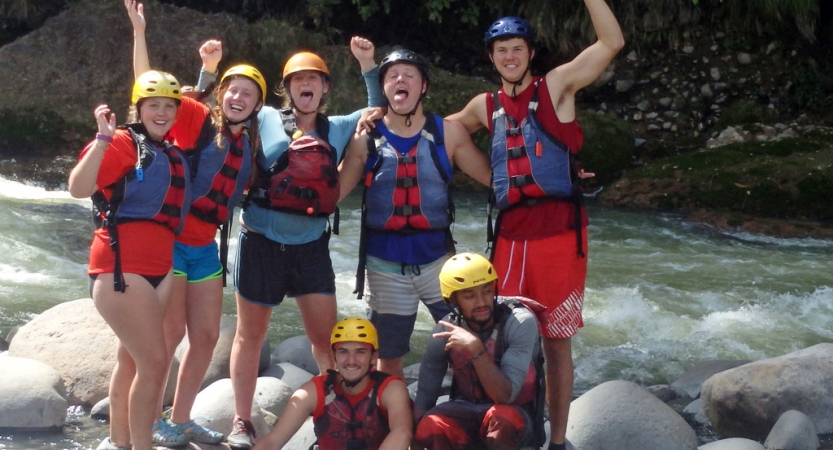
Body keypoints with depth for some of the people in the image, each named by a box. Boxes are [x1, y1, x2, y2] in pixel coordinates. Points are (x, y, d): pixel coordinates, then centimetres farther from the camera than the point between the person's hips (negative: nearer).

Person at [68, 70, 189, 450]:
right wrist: (103, 137, -30)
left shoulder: (172, 154, 14)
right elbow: (78, 188, -21)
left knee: (131, 358, 17)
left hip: (159, 268, 9)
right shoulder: (122, 143, -9)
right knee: (154, 362, -11)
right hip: (122, 267, -9)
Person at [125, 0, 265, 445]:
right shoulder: (198, 120, -7)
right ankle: (152, 422, 10)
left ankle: (181, 420, 22)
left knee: (206, 336, 9)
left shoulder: (250, 143, 8)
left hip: (205, 247, 7)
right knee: (171, 333, -4)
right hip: (170, 239, -6)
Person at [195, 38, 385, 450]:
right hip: (261, 244, -2)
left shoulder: (338, 129, 6)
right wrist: (209, 69, -9)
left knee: (326, 338, 5)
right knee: (250, 336, 8)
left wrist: (368, 66, 2)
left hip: (311, 248, 2)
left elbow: (380, 111, 13)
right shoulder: (265, 120, 0)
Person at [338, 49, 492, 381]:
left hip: (437, 258, 0)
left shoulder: (447, 133, -1)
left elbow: (492, 175, 2)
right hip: (386, 265, 1)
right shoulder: (366, 138, -1)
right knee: (389, 357, 13)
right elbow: (332, 192, -2)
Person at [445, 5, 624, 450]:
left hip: (560, 234, -4)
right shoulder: (486, 106, 12)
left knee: (556, 340, 5)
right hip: (510, 235, 4)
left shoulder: (556, 86, 1)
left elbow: (612, 42, -10)